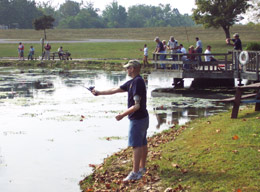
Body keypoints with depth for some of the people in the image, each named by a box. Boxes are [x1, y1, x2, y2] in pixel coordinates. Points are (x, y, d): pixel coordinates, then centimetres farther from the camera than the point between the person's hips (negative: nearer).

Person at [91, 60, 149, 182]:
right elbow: (115, 90, 18)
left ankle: (135, 173, -6)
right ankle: (142, 167, 28)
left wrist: (123, 115, -22)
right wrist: (99, 93, 21)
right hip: (143, 117, 10)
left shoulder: (137, 82, -20)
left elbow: (137, 105, -24)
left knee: (136, 145, -8)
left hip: (137, 119, -10)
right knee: (142, 144, 17)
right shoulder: (132, 82, 11)